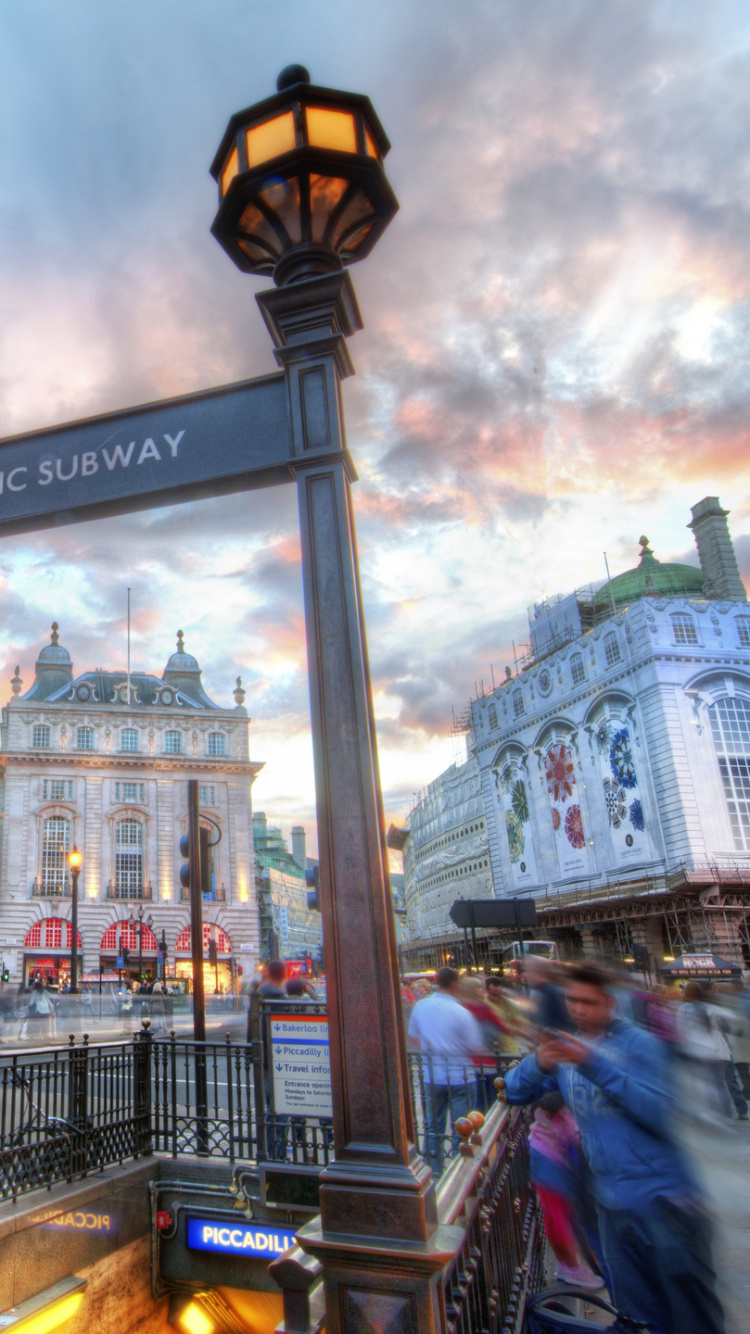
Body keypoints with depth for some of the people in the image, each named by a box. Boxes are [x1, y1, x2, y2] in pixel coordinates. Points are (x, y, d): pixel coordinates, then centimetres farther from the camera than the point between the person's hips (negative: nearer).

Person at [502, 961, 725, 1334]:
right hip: (611, 1201, 5)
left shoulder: (636, 1043, -8)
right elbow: (514, 1092, 4)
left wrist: (596, 1066, -30)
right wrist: (538, 1064, -19)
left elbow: (659, 1113, -21)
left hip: (661, 1195, -5)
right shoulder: (565, 1049, 8)